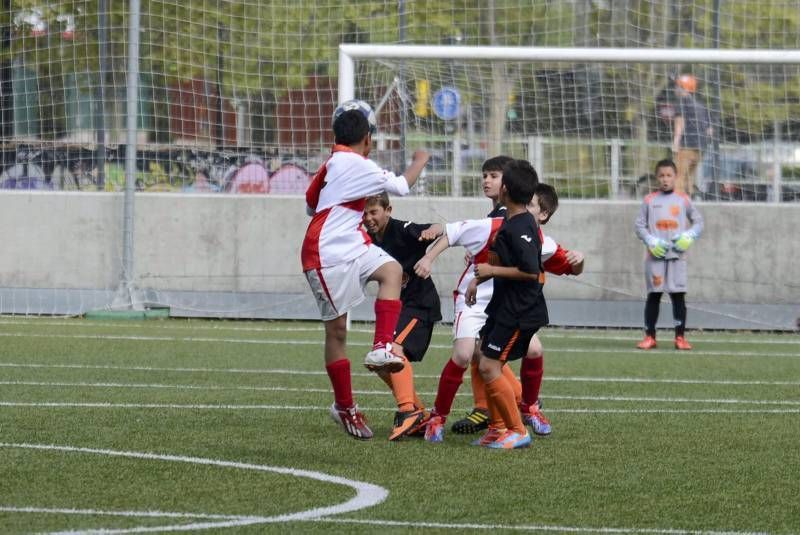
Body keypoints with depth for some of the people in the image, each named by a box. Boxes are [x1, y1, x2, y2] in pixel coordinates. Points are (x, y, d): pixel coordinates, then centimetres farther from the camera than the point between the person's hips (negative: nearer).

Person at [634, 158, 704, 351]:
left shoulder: (683, 200, 5)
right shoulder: (649, 201, 4)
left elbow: (698, 221, 10)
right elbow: (639, 224, 4)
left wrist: (689, 236, -8)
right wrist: (650, 241, -11)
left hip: (677, 255, 0)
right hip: (655, 255, 0)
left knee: (678, 295, -1)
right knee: (653, 295, 1)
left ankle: (680, 337, 3)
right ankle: (649, 336, 6)